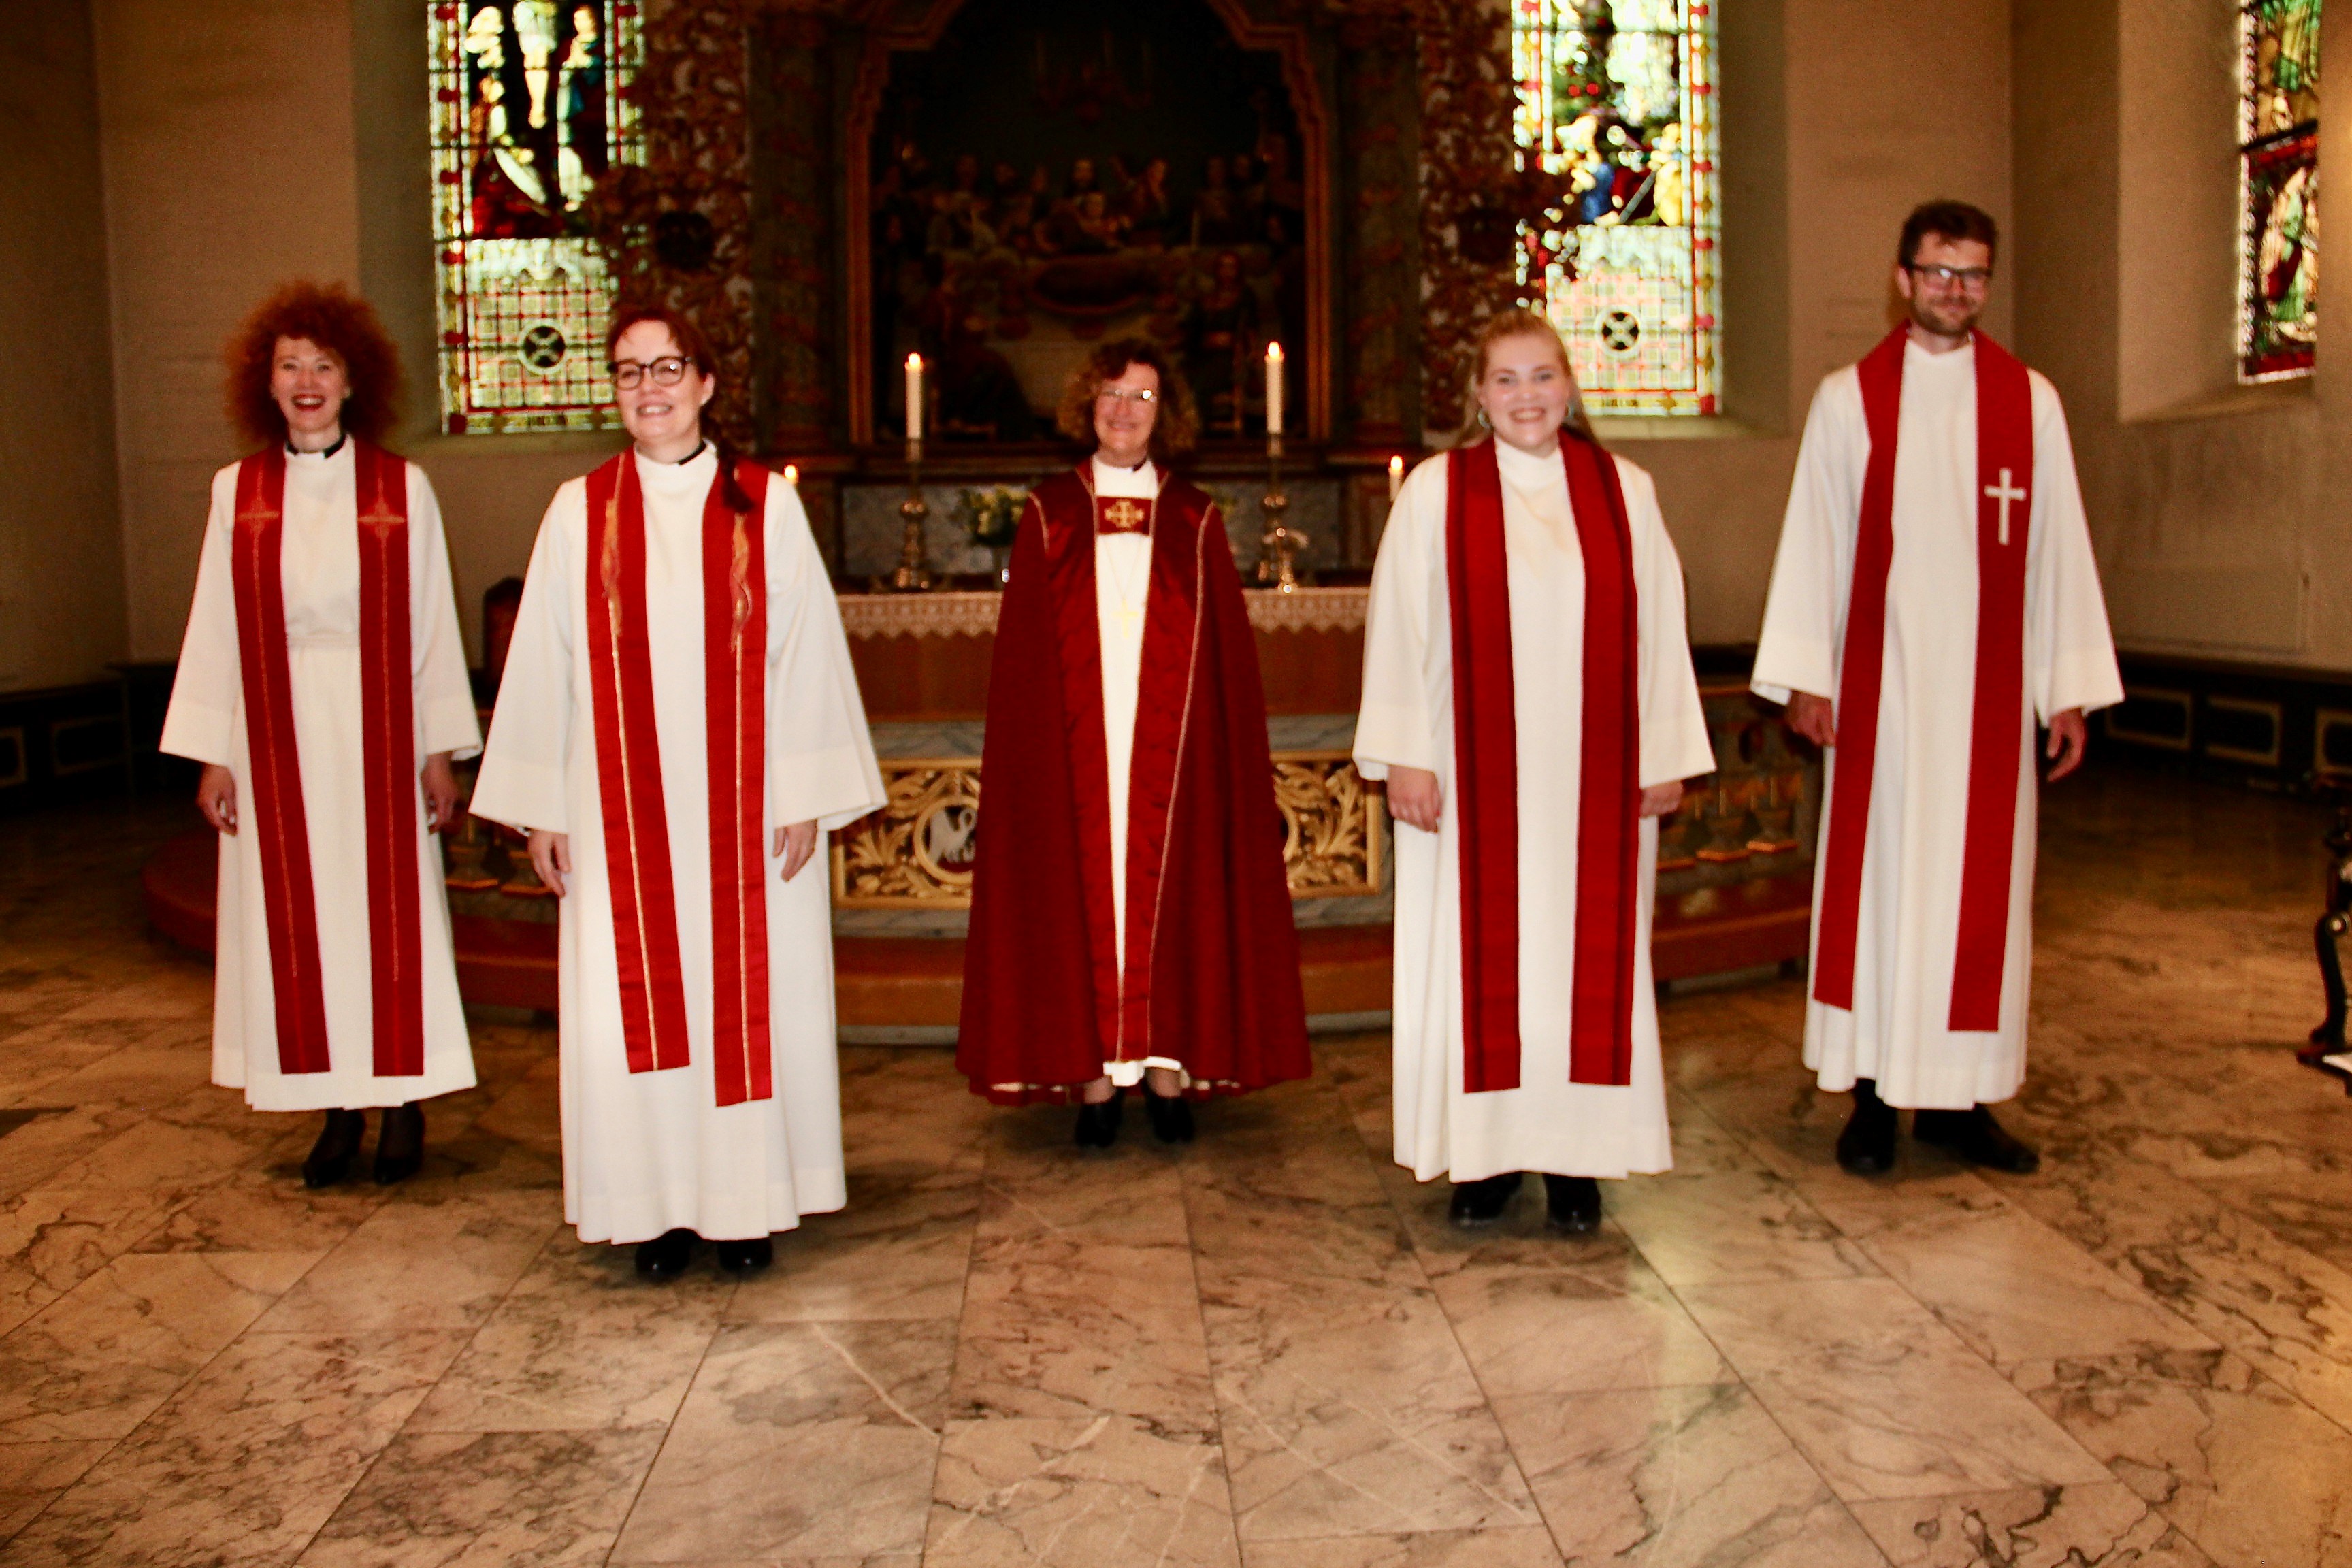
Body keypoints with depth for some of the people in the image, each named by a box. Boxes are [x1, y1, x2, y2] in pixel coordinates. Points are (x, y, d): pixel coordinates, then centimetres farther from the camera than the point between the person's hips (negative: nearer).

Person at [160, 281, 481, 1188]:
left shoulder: (402, 490, 0)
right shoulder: (239, 493, 4)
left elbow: (432, 626, 0)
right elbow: (216, 629, 6)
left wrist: (441, 750, -2)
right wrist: (213, 755, 2)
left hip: (376, 737, -2)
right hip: (279, 739, 2)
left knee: (391, 916, 2)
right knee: (299, 920, 5)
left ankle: (404, 1103, 15)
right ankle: (339, 1109, 16)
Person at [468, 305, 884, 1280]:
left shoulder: (765, 505, 2)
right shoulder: (580, 511, 5)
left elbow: (805, 651, 0)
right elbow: (545, 661, 6)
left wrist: (806, 797, -5)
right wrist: (539, 807, 3)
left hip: (742, 808, -1)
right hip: (624, 811, 1)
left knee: (750, 997, 4)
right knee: (635, 1003, 3)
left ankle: (746, 1202, 17)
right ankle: (660, 1206, 16)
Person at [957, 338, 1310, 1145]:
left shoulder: (1194, 519, 8)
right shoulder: (1050, 513, 7)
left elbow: (1229, 654, 5)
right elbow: (1021, 653, 4)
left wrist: (1241, 768, -1)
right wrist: (1025, 759, -4)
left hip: (1169, 750, 0)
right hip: (1076, 750, 0)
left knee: (1172, 888, 2)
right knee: (1083, 884, 0)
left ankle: (1167, 1064, 12)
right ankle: (1096, 1073, 7)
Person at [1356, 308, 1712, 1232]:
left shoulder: (1623, 491, 6)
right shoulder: (1435, 493, 1)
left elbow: (1657, 627, 7)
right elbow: (1399, 630, 0)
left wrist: (1666, 756, 3)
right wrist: (1403, 756, -6)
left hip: (1593, 776, 2)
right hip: (1477, 777, -1)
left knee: (1590, 955, 5)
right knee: (1479, 958, 2)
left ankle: (1576, 1158, 16)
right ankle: (1488, 1153, 14)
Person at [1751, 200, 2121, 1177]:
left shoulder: (2030, 400, 7)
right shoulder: (1848, 399, 3)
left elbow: (2059, 550, 7)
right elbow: (1814, 543, 2)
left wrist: (2069, 689, 2)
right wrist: (1805, 676, -4)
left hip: (1988, 687, 2)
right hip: (1882, 685, -1)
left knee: (1980, 888, 5)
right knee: (1876, 883, 1)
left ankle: (1958, 1096, 15)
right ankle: (1873, 1096, 10)